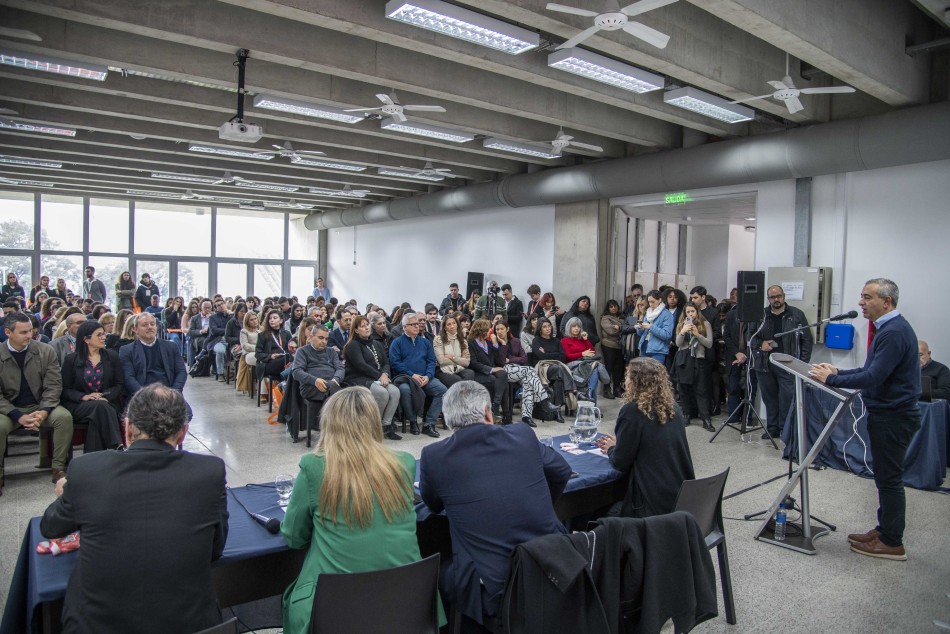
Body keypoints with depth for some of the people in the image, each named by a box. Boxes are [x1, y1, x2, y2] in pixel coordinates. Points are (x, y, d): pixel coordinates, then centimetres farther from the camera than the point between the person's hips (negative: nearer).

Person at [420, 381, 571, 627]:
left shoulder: (433, 455, -6)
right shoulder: (523, 435, 1)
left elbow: (433, 505, 15)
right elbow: (562, 471, 20)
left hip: (492, 589, -3)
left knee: (438, 571, 23)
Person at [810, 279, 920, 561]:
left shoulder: (894, 332, -22)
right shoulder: (888, 328, 12)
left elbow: (873, 377, -27)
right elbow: (873, 370, 17)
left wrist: (831, 379, -18)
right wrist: (838, 373, 8)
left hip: (893, 417, -10)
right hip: (886, 413, 10)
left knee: (889, 478, 0)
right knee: (886, 477, 17)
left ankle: (892, 543, 11)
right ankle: (885, 530, 29)